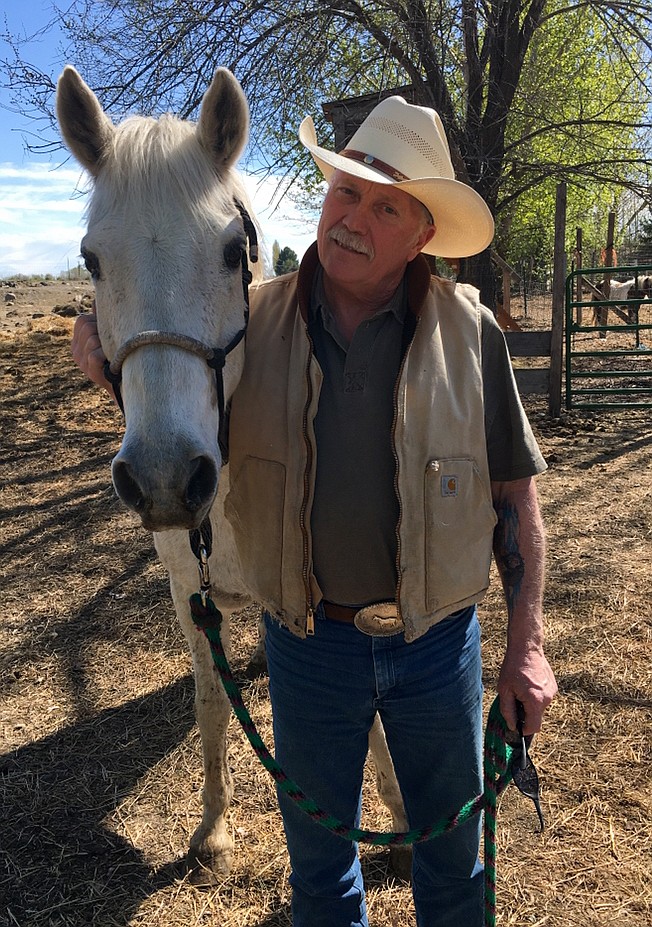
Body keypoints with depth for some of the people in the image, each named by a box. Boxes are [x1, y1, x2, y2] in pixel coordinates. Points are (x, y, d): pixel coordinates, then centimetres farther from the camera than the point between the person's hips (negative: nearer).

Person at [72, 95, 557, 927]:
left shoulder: (469, 329, -10)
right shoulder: (253, 321, -7)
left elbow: (515, 494, -4)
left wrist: (527, 644, -5)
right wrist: (106, 346, -19)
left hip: (438, 638, 0)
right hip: (308, 638, 1)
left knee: (454, 856, 24)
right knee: (318, 860, 24)